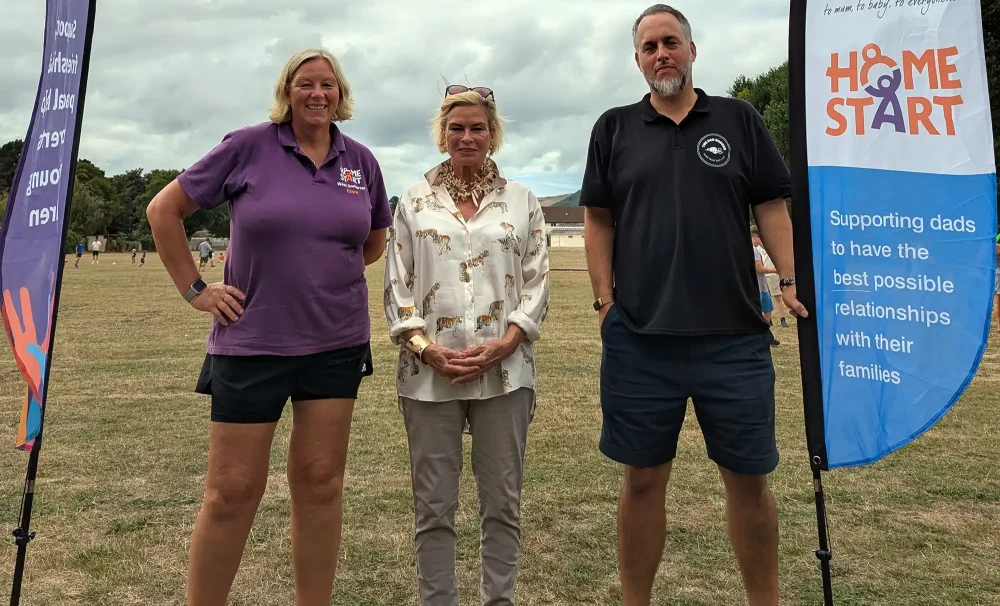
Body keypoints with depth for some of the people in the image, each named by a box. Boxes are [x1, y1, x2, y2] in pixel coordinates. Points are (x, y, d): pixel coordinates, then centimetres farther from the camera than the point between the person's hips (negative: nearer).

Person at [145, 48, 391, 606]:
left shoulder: (360, 161, 5)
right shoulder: (249, 147, -4)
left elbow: (375, 240, 21)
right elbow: (164, 210, 1)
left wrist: (328, 273, 10)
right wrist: (194, 289, -2)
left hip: (337, 343, 3)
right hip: (252, 342, -3)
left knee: (321, 485, 9)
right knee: (232, 493, 2)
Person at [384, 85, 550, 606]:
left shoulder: (522, 200, 8)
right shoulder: (414, 200, 8)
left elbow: (537, 282, 4)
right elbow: (396, 284, 5)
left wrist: (505, 344, -10)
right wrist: (424, 347, -10)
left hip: (505, 371, 0)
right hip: (429, 373, 0)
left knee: (502, 501, 9)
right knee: (433, 505, 7)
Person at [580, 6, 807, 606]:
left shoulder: (738, 119, 10)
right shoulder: (615, 128, 10)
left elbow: (771, 208, 9)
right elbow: (599, 220, 8)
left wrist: (790, 280, -3)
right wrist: (606, 300, 0)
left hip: (735, 334, 1)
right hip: (639, 337, 0)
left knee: (749, 476, 8)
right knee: (644, 477, 9)